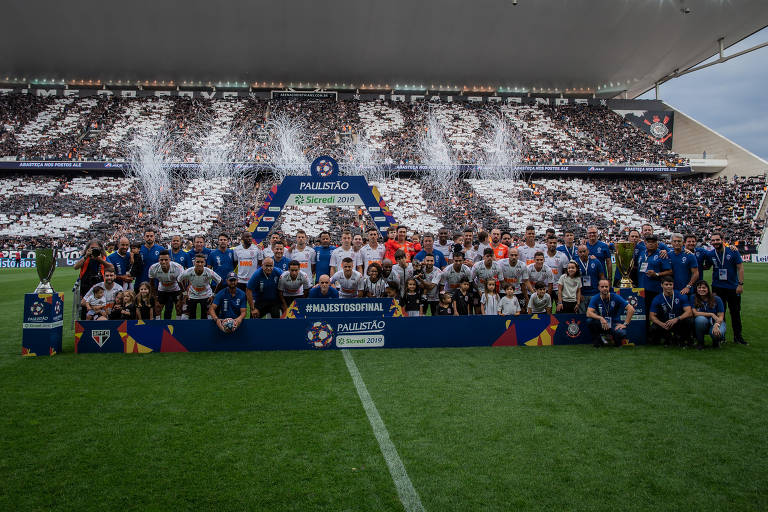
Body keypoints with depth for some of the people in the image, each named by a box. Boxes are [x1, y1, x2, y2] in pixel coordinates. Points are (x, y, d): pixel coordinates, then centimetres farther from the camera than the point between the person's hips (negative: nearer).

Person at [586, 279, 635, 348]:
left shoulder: (615, 297, -9)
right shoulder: (595, 299, -7)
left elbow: (631, 309, -12)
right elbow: (589, 313, -21)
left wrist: (625, 324, -16)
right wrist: (601, 318, -36)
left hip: (614, 324, -1)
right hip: (601, 324, 1)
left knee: (621, 333, -35)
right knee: (589, 321, -30)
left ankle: (618, 342, 6)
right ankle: (598, 341, -4)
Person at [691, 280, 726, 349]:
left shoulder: (717, 299, -7)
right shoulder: (694, 299, -6)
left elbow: (721, 317, -10)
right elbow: (695, 313, -16)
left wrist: (716, 325, -31)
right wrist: (711, 314, -22)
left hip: (717, 322, -1)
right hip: (702, 324, 1)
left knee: (717, 333, -35)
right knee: (700, 319, -35)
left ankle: (716, 342, 9)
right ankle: (700, 342, -10)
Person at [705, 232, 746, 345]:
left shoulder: (733, 252, -7)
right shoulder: (710, 254, 1)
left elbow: (740, 268, -6)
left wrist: (740, 284, -12)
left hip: (733, 287, -2)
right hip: (718, 287, 2)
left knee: (735, 312, 6)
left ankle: (737, 336, 16)